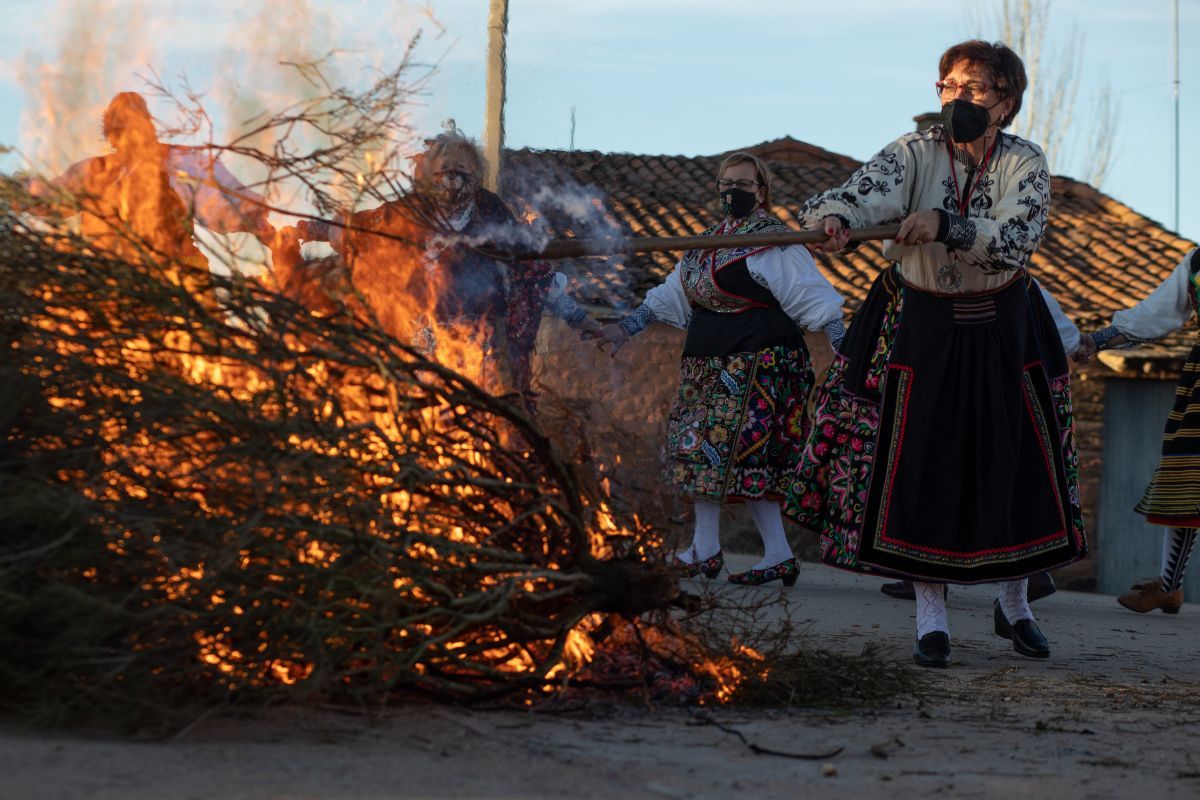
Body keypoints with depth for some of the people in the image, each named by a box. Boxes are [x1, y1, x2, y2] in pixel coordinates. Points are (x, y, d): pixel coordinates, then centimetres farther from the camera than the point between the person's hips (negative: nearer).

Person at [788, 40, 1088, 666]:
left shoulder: (1024, 164, -7)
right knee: (920, 465, -2)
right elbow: (869, 188, -29)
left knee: (1017, 462, 5)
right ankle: (930, 619, 8)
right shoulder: (916, 153, -8)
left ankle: (1013, 605, 25)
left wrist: (945, 224, -39)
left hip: (1001, 332, 1)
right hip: (919, 328, -1)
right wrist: (834, 216, -51)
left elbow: (1013, 239, -23)